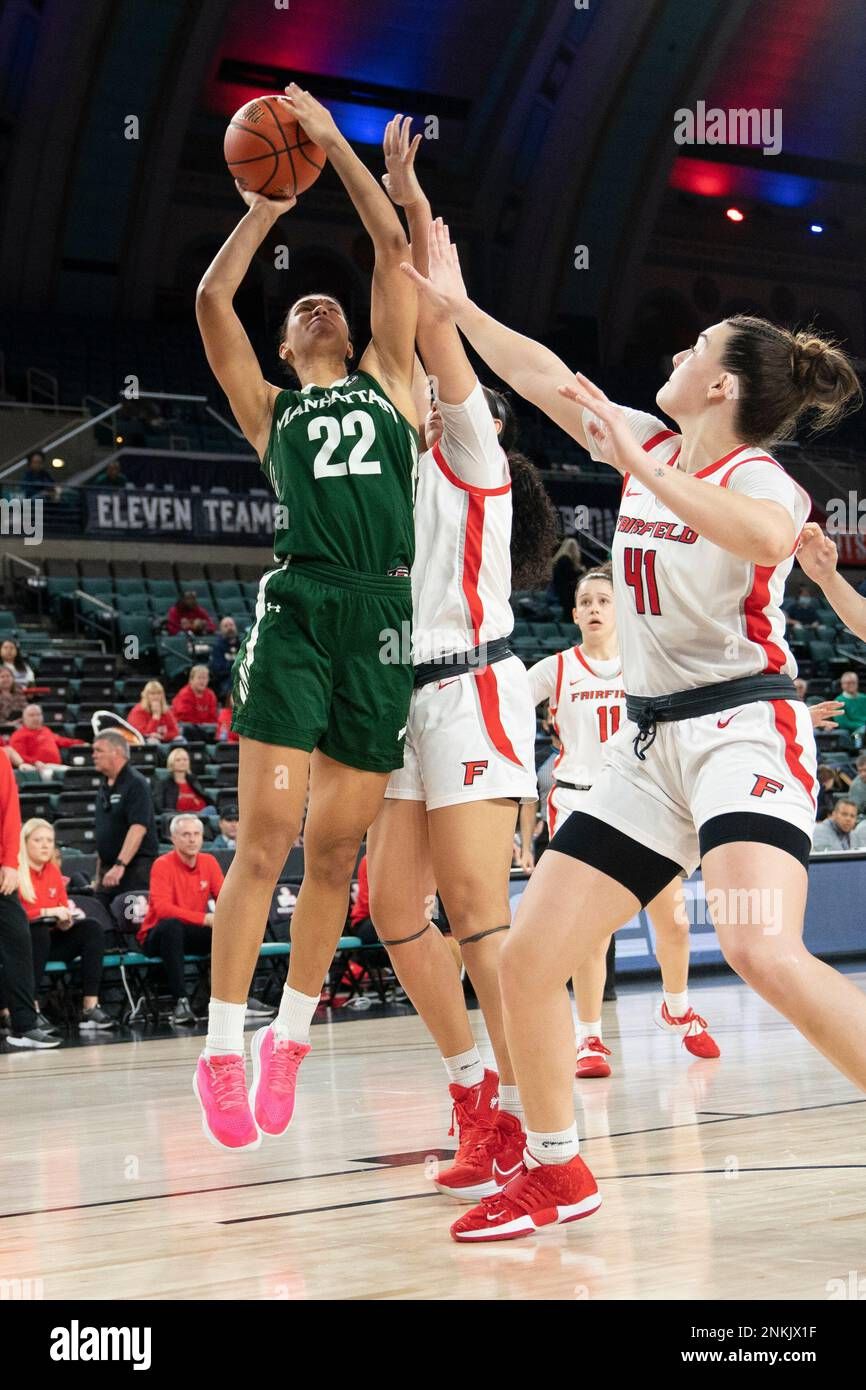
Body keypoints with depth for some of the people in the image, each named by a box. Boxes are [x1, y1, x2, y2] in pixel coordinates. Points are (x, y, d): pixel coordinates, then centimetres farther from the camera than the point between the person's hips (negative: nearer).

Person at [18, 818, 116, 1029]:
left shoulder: (53, 871, 9)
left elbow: (63, 910, 13)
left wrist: (65, 919, -12)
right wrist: (47, 912, -24)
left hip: (50, 941, 7)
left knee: (91, 928, -13)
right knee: (40, 931, -36)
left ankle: (90, 1007, -24)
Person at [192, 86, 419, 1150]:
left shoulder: (387, 381, 23)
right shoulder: (269, 410, 20)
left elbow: (393, 246, 17)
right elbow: (211, 301, 8)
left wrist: (330, 140, 19)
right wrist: (262, 210, 17)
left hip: (385, 616, 2)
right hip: (296, 607, -1)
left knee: (337, 846, 2)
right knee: (265, 835, -10)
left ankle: (289, 1037, 15)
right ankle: (222, 1048, -4)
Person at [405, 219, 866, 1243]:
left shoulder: (756, 475, -9)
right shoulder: (650, 445, 12)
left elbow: (770, 536, -34)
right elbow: (546, 378, 22)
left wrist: (641, 469, -35)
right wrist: (455, 307, 23)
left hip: (744, 730, -8)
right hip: (651, 744, 8)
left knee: (762, 951, -32)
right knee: (527, 958, 1)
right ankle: (555, 1172, 16)